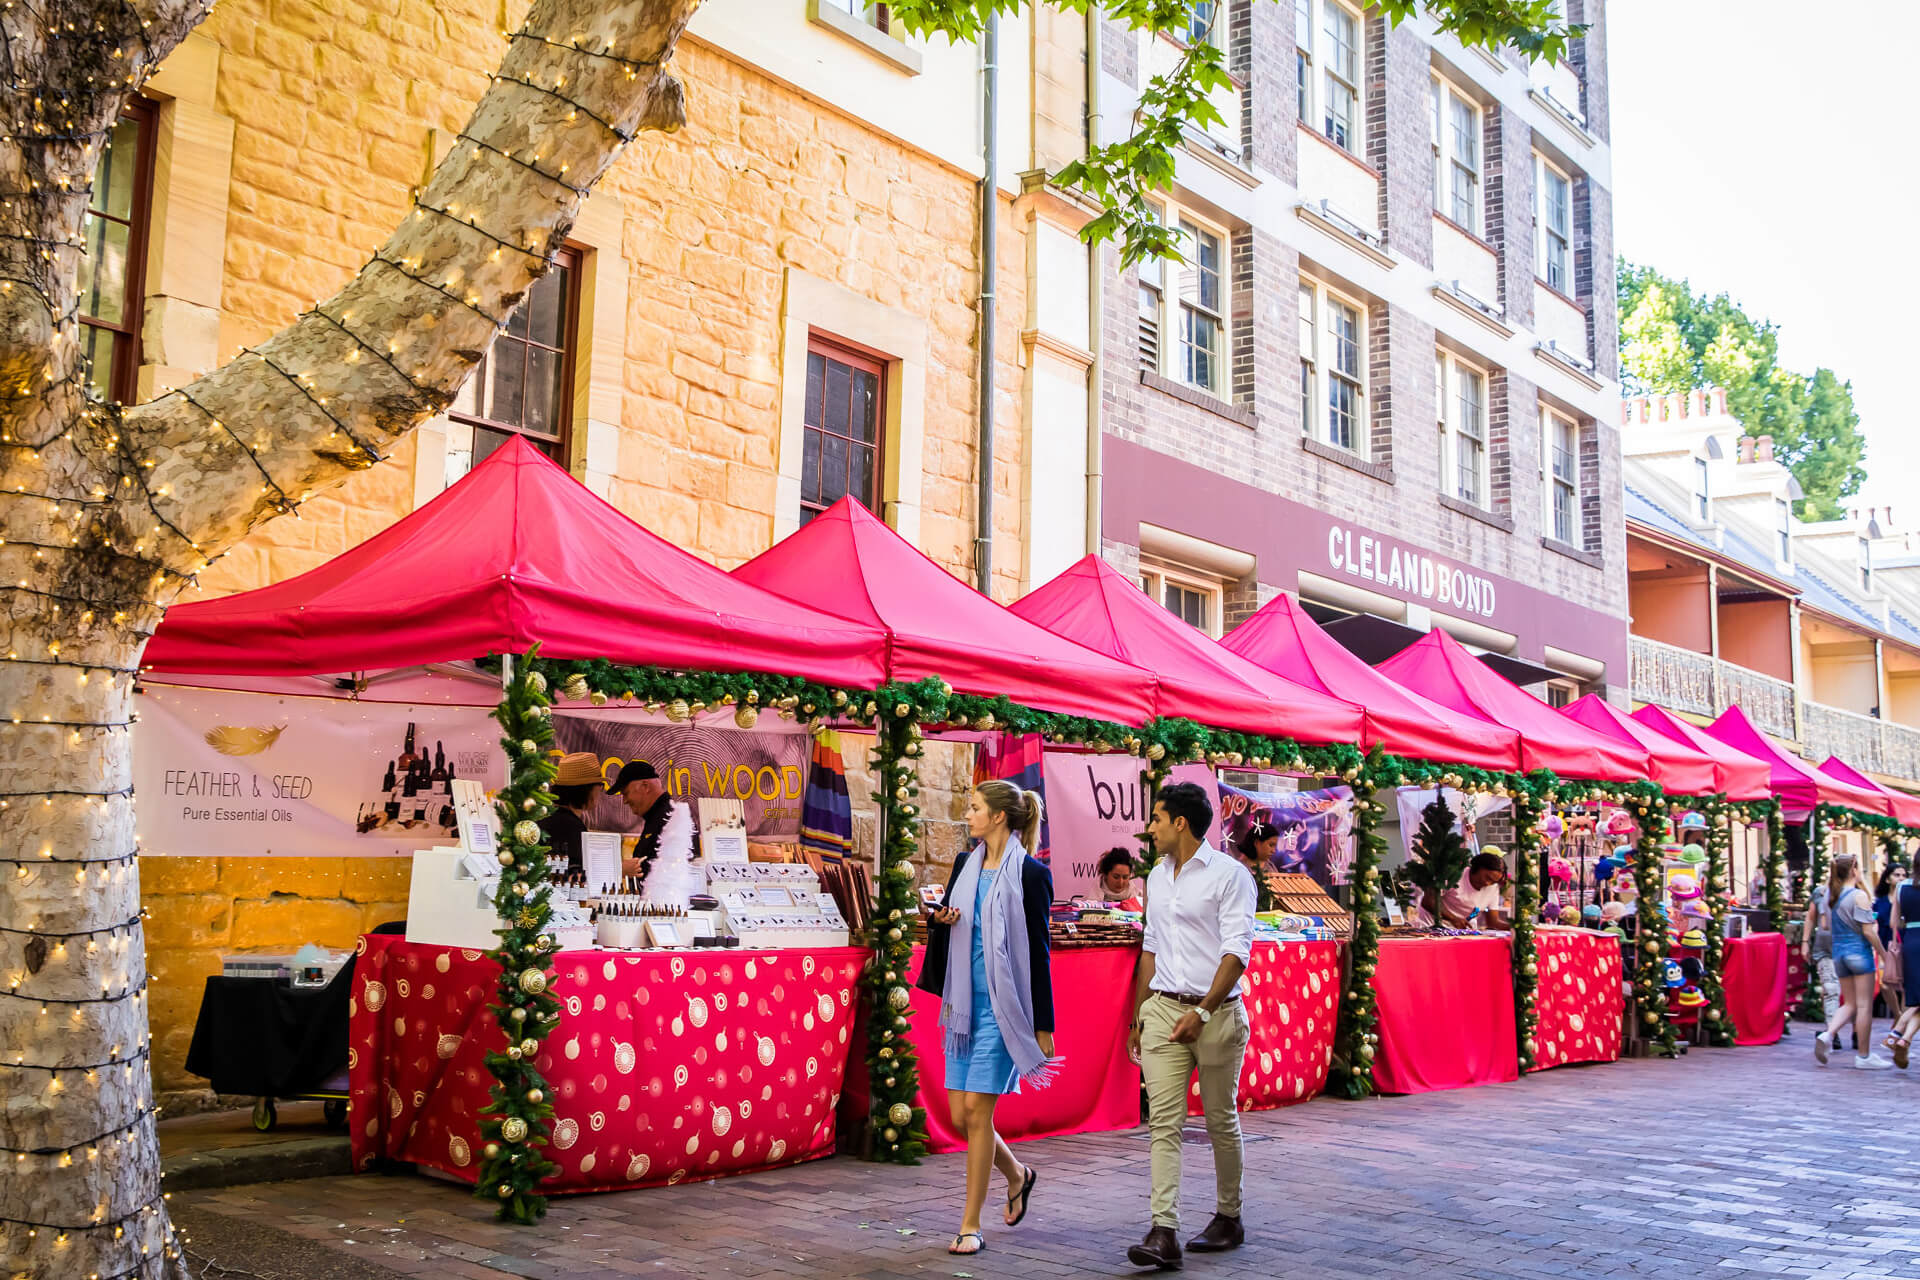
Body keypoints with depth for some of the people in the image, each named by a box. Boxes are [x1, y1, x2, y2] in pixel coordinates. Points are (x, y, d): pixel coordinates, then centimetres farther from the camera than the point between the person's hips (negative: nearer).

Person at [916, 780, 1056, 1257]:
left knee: (976, 1109, -7)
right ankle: (1017, 1175, 34)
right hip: (965, 1003, 7)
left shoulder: (1029, 874, -9)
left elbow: (1038, 950, -8)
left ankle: (971, 1225, 5)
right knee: (958, 1114, 7)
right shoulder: (966, 865, 10)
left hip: (1003, 1004, -6)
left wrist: (1043, 1024, -8)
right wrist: (942, 920, -5)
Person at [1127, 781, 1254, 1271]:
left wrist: (1201, 1013, -22)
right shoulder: (1157, 877, 14)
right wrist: (1138, 1018, 20)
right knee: (1163, 1121, -6)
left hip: (1216, 1013, -5)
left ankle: (1229, 1218, 26)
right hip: (1163, 1010, 5)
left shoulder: (1229, 875, -8)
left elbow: (1236, 952, -14)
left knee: (1221, 1120, 8)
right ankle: (1164, 1234, -10)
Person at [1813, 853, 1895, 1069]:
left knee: (1850, 1004, 13)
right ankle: (1864, 1056, 4)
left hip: (1839, 952, 7)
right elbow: (1868, 931, -14)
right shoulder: (1859, 896, -13)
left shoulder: (1830, 895, 8)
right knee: (1864, 1005, 0)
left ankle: (1827, 1035, -9)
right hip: (1859, 951, -7)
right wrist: (1884, 954, -5)